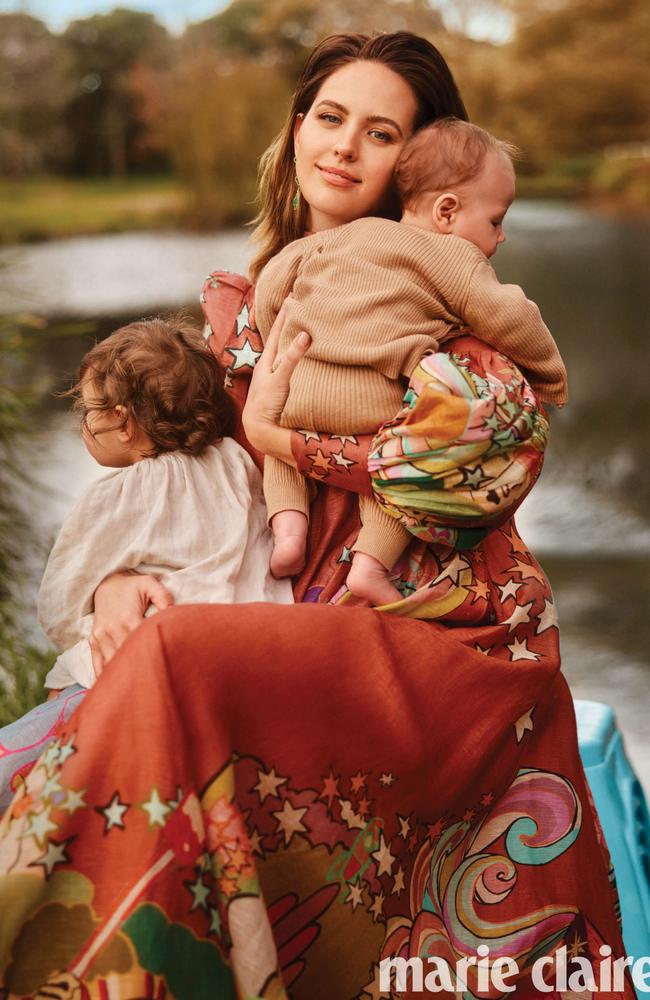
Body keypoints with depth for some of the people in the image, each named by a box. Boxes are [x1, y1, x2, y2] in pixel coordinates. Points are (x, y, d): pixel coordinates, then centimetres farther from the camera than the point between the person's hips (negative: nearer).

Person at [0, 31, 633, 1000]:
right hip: (325, 641, 5)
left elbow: (504, 419, -18)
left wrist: (283, 435, -10)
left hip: (455, 639, -5)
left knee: (173, 659, -28)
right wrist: (123, 576, -7)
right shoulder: (242, 303, 16)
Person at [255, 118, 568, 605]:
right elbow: (506, 318, -4)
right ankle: (372, 564, -6)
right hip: (373, 400, -5)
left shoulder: (345, 235, 26)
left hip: (299, 386, 5)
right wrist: (550, 379, 12)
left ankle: (289, 525, 9)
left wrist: (283, 356, 36)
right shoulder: (451, 256, 6)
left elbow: (273, 281, 26)